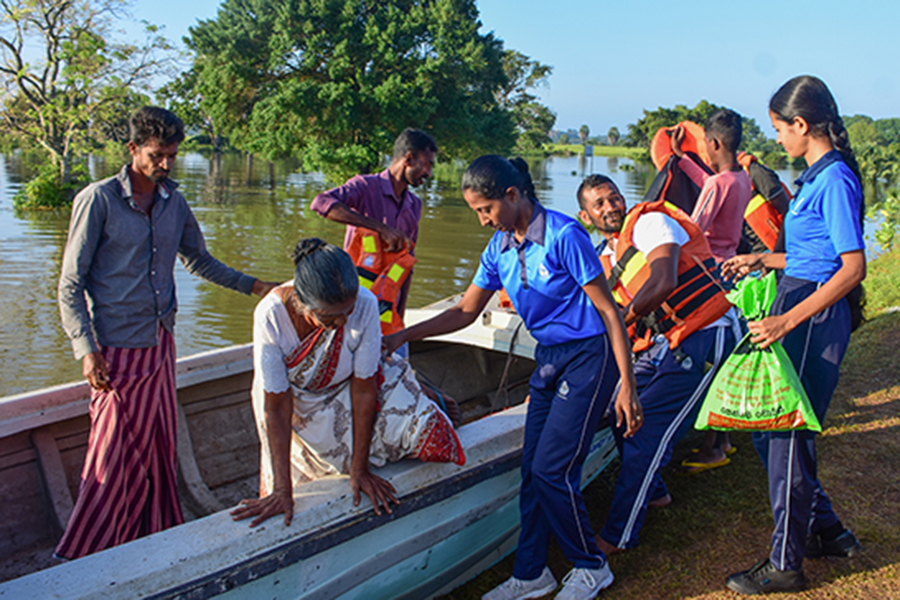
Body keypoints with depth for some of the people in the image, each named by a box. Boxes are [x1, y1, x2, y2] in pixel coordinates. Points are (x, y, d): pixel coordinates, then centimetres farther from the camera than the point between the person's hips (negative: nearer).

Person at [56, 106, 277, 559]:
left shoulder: (174, 202, 8)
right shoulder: (98, 200, -8)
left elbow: (198, 261, 22)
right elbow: (71, 284, -8)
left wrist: (253, 286, 16)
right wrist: (86, 348, -15)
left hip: (160, 341, 5)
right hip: (116, 349, -5)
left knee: (159, 446, 11)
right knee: (112, 453, -1)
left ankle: (159, 534, 26)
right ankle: (81, 558, 15)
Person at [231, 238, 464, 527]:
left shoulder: (365, 304, -33)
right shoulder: (271, 316, -34)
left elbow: (363, 388, -23)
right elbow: (277, 406, -27)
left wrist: (359, 470, -18)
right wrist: (282, 490, -25)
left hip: (346, 391, 0)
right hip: (297, 399, 0)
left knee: (425, 427, -18)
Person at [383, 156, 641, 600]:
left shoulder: (564, 235, -18)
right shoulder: (500, 247, 4)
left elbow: (608, 309, -15)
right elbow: (465, 312, 11)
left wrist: (627, 385, -17)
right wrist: (402, 337, 4)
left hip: (588, 356, -7)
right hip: (548, 359, 7)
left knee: (551, 468, -8)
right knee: (531, 468, 7)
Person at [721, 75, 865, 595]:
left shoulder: (835, 179, -16)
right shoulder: (818, 175, 13)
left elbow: (853, 267, -22)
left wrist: (788, 319, -27)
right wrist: (763, 260, 31)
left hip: (814, 317, -10)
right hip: (799, 308, 10)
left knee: (787, 436, 0)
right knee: (768, 428, 16)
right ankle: (828, 531, 32)